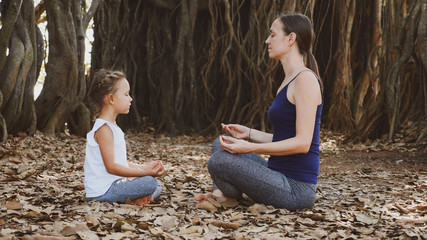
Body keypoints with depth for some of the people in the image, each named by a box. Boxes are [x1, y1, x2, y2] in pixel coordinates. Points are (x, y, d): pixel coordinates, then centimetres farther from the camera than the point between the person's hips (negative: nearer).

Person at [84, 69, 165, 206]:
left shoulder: (112, 127, 16)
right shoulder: (104, 129, -17)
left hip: (115, 183, 10)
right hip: (103, 190, -10)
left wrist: (145, 168, 4)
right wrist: (143, 171, -19)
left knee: (156, 189, 12)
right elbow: (111, 166, -22)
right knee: (150, 183, -22)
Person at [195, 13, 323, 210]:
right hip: (281, 177, 10)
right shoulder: (290, 80, 15)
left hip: (296, 188, -10)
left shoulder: (306, 79, -15)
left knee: (219, 162, -23)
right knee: (221, 145, 17)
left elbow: (302, 143, -21)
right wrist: (248, 134, 12)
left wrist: (250, 148, -26)